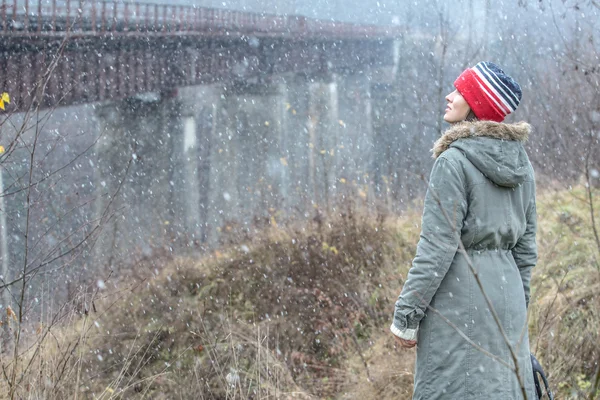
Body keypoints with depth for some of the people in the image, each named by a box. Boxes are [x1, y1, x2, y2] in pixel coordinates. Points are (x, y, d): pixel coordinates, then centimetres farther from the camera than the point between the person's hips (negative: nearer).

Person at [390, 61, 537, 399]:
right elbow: (527, 242, 13)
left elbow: (438, 246, -17)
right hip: (507, 288, 7)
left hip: (459, 291, -7)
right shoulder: (520, 161, 8)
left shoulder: (454, 162, -14)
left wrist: (406, 315, -12)